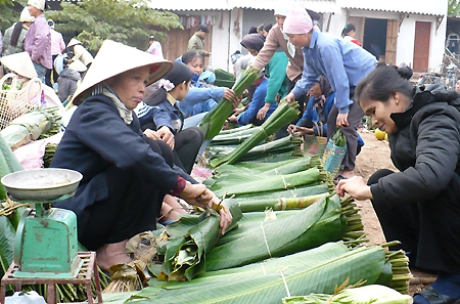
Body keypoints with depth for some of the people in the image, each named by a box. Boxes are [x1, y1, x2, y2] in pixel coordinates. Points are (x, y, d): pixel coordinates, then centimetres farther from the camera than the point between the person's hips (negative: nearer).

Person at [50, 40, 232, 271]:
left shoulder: (126, 116, 11)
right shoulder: (94, 112, -16)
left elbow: (166, 162, 8)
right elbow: (134, 154, -35)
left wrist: (204, 195, -6)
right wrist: (182, 187, -25)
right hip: (72, 217, -9)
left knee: (162, 153, 3)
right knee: (150, 154, -21)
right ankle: (112, 252, -15)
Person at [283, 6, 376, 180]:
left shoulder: (326, 46, -31)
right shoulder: (308, 49, 0)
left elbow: (340, 79, -29)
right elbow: (309, 77, 7)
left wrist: (343, 109, -24)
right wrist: (294, 94, -7)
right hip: (353, 83, 10)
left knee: (347, 124, -15)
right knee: (333, 119, 9)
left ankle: (348, 170, -7)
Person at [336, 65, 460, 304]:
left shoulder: (437, 120, -24)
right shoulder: (407, 121, 3)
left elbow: (429, 175, -43)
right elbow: (409, 175, 9)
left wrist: (367, 191, -34)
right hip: (441, 209, 8)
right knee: (382, 180, -3)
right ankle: (410, 255, 6)